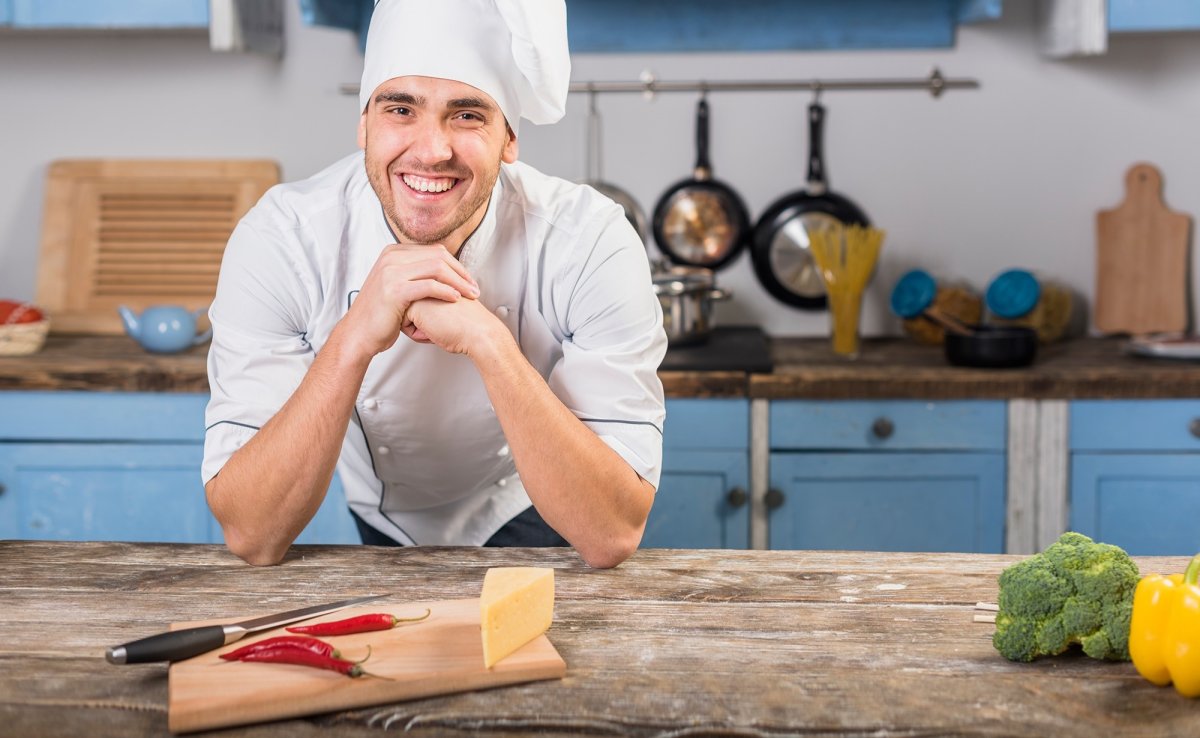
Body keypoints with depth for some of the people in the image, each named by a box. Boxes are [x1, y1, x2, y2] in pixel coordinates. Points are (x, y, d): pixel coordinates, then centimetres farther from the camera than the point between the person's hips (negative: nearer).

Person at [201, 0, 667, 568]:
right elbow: (251, 537, -26)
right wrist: (353, 339, -40)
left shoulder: (594, 244, -25)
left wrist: (487, 339, -40)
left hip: (535, 538, -2)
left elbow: (613, 536, -29)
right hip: (382, 541, 2)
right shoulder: (278, 241, -23)